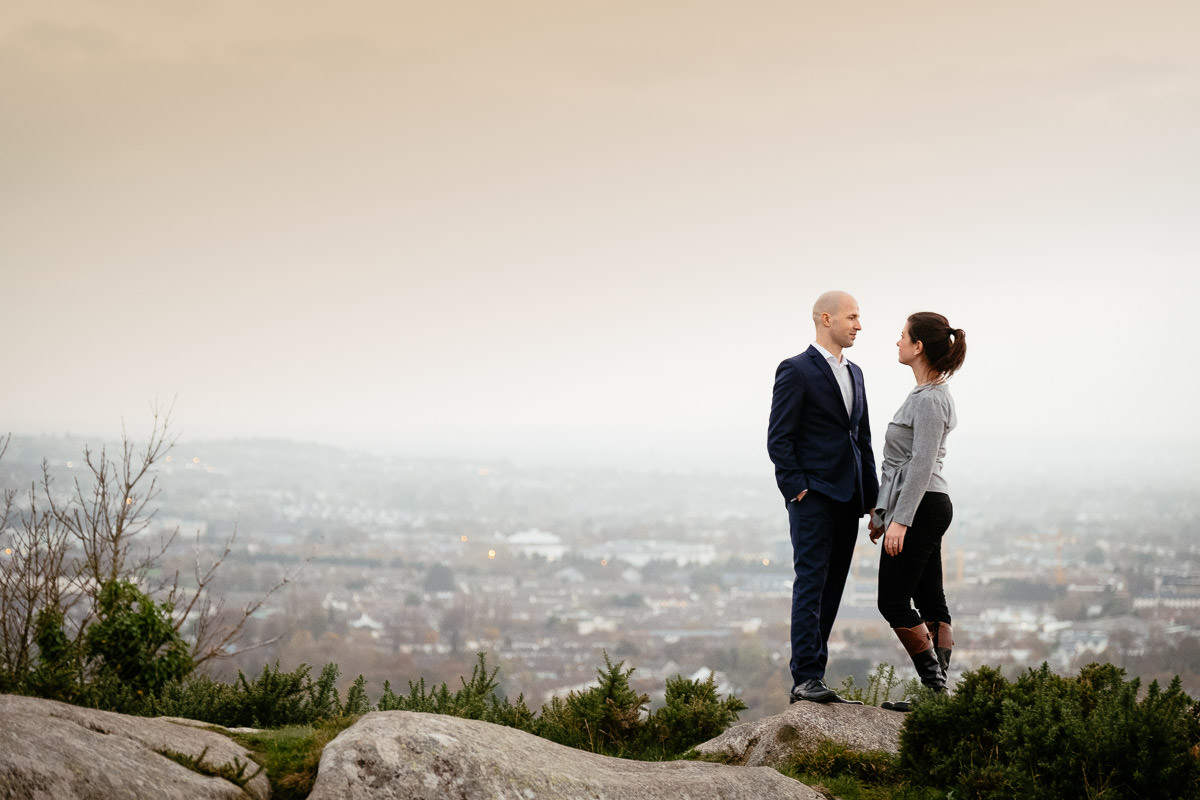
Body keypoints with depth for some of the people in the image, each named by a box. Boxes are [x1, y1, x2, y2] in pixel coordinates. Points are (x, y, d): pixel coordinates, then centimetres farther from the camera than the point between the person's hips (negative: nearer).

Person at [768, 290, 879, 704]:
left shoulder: (854, 374, 18)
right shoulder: (797, 371, -5)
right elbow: (779, 438, -9)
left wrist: (872, 498, 14)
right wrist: (798, 489, -15)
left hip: (847, 499, 8)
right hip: (813, 498, -8)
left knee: (831, 592, 6)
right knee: (810, 586, -11)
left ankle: (811, 674, 10)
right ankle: (806, 678, -13)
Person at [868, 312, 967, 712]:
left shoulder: (929, 400, -16)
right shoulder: (928, 394, 15)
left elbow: (922, 464, -21)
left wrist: (900, 520, -24)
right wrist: (883, 509, 23)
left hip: (920, 509, -10)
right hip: (924, 508, 10)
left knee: (894, 601, -6)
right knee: (930, 602, 7)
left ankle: (935, 685, -3)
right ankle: (938, 688, 7)